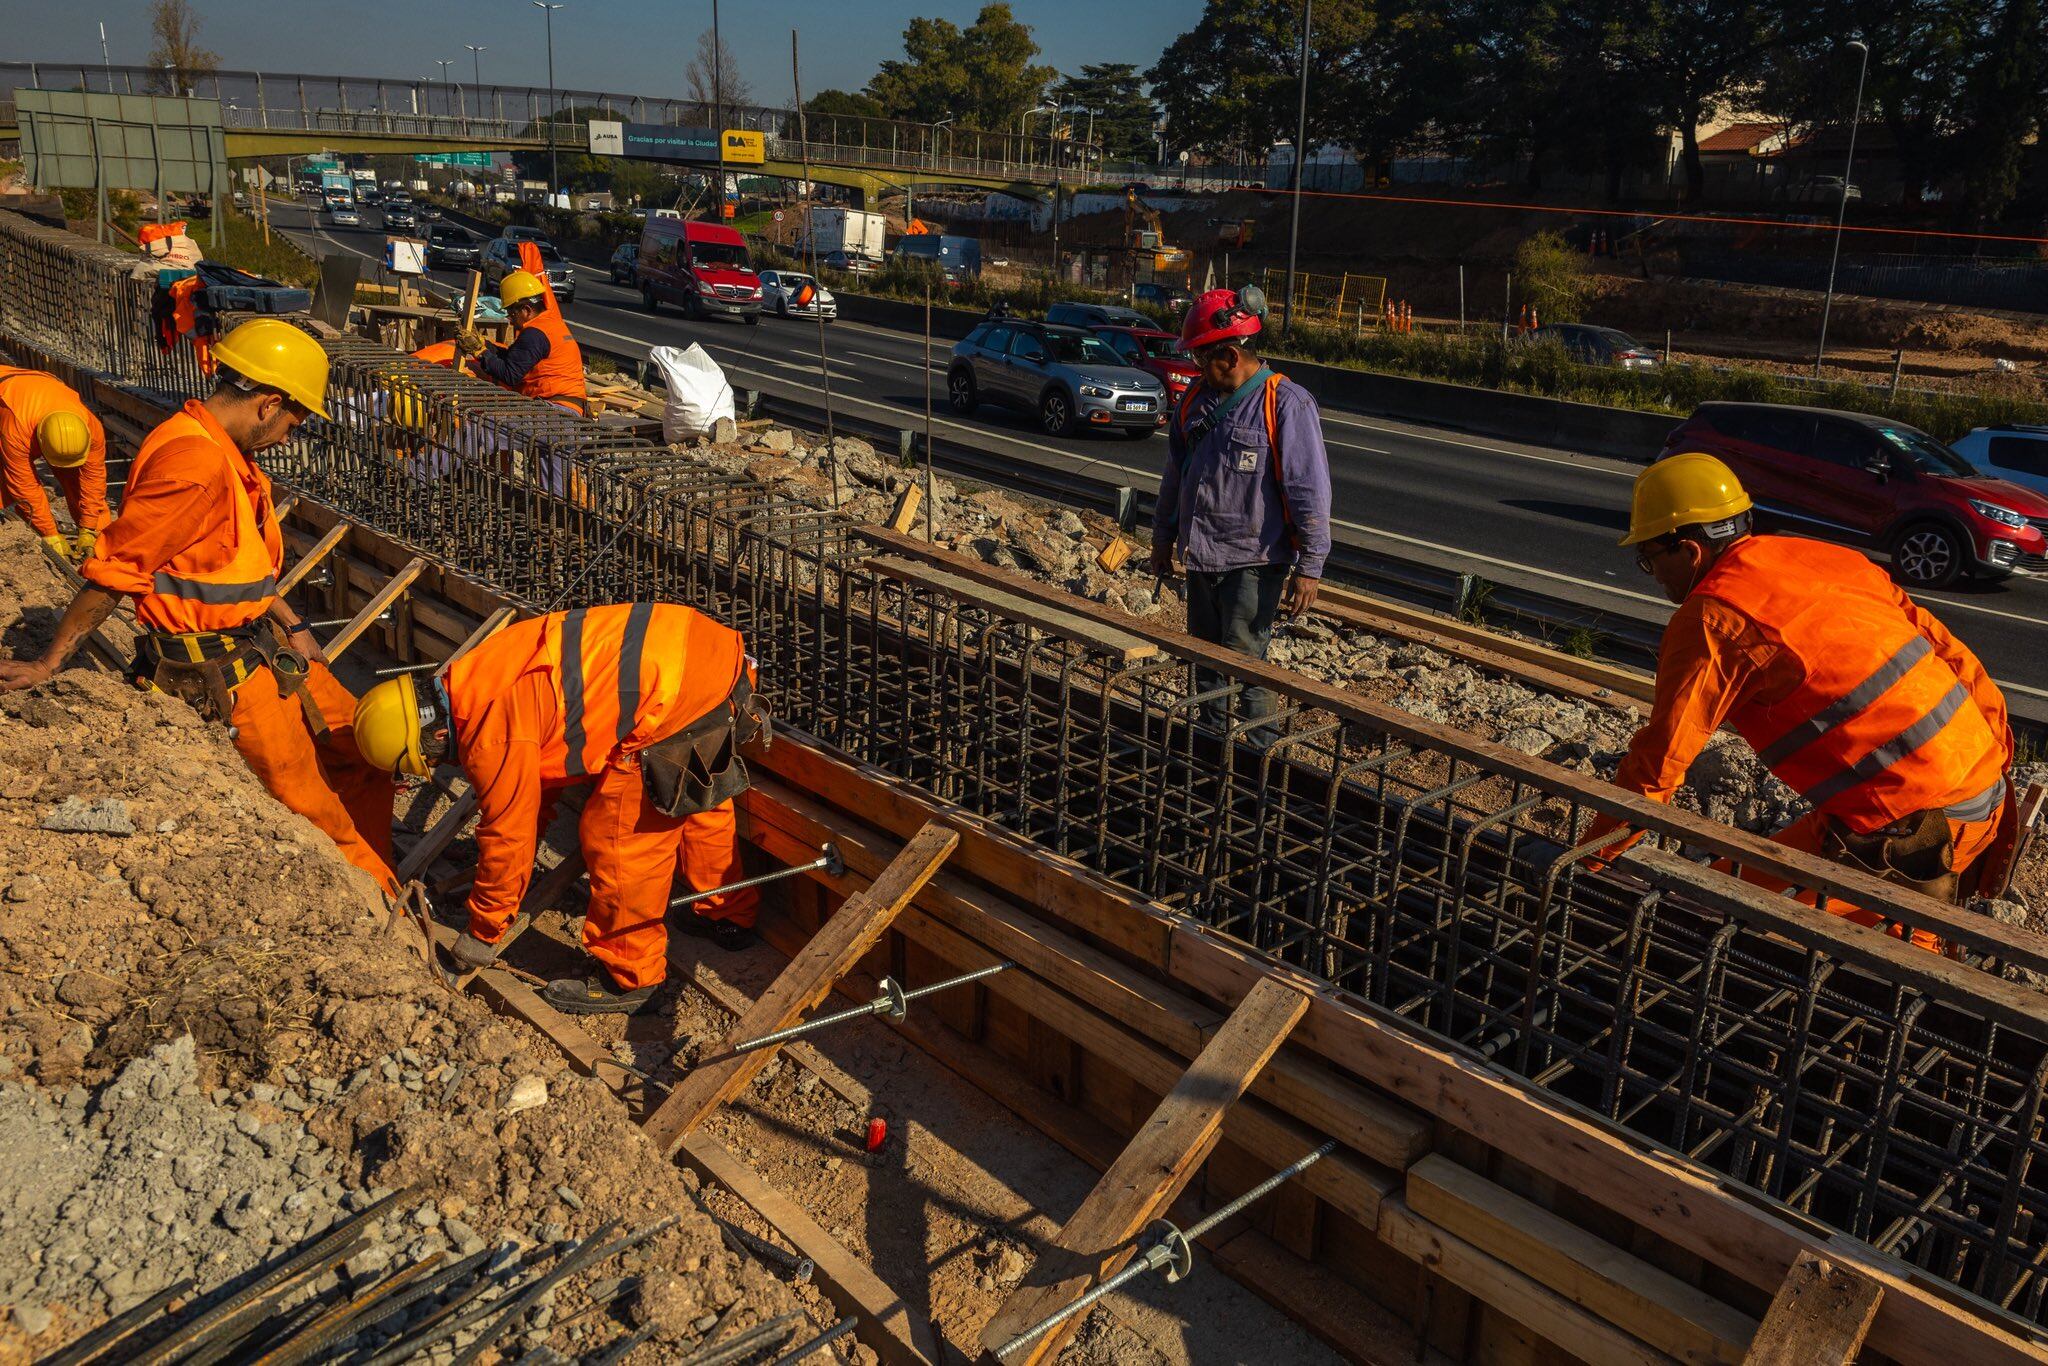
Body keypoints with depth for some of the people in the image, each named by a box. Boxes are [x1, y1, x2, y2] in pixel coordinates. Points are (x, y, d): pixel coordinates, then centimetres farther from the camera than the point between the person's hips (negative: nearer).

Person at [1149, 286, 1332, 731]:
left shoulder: (1286, 404, -13)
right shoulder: (1197, 400, 8)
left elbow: (1310, 491, -14)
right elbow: (1175, 474, 20)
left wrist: (1309, 566, -16)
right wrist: (1163, 536, 22)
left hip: (1253, 563, -7)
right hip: (1201, 557, 7)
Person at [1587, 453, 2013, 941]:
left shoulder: (1711, 620, -13)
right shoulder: (1828, 557, 12)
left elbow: (1658, 761, -12)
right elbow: (1951, 655, 15)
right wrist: (1997, 755, 23)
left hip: (1906, 829, -9)